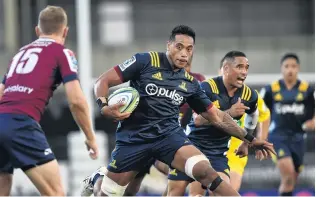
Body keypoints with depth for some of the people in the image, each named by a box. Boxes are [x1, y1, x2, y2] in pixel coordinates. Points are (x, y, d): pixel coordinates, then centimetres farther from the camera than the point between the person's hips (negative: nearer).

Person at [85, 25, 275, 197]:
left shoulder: (190, 83, 8)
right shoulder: (145, 61, -5)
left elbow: (217, 117, 17)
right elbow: (103, 81, -4)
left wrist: (250, 138, 13)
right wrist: (104, 106, -24)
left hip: (169, 134, 2)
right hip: (133, 137, -2)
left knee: (205, 171, -23)